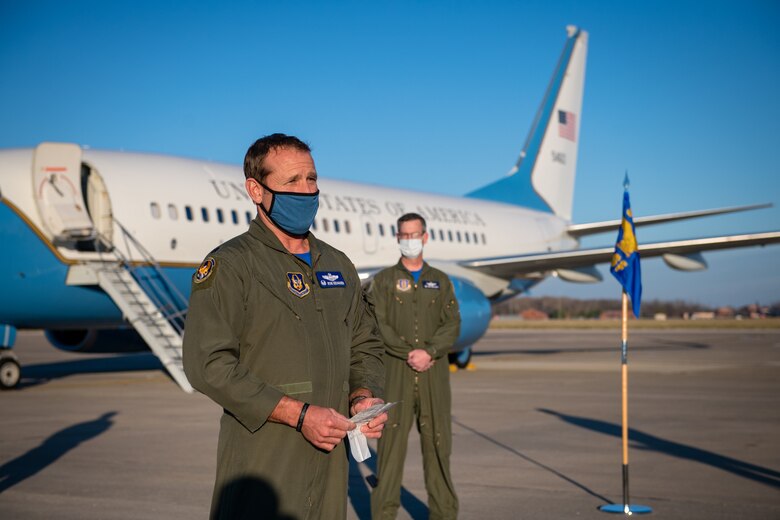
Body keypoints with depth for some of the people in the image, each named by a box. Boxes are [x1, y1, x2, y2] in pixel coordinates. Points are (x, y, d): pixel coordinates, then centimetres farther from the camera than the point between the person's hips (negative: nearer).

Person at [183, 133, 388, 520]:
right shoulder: (228, 265, -7)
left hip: (330, 457, 6)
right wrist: (299, 414, -19)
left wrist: (364, 397, 0)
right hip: (260, 461, -5)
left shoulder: (338, 266, 14)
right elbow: (209, 364, -16)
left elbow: (365, 346, 21)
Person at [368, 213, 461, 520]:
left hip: (434, 372, 2)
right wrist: (409, 353, -15)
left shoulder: (441, 281, 14)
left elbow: (452, 324, 3)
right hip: (396, 371, -2)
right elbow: (378, 324, -4)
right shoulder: (384, 280, 7)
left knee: (437, 440, 4)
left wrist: (429, 351, -14)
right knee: (391, 438, -4)